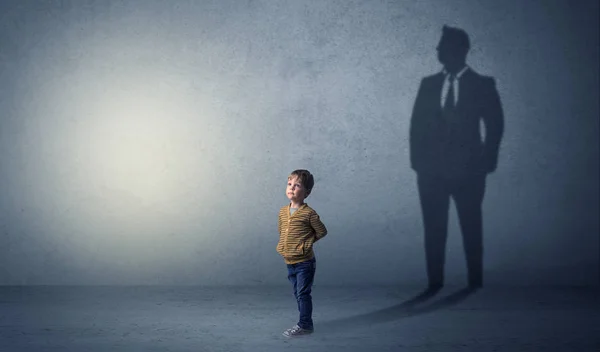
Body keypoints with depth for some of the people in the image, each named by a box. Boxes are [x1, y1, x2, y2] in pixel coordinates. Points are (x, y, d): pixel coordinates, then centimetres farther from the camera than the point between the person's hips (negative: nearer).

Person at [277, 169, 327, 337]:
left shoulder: (309, 213, -14)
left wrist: (306, 243, -6)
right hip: (290, 261, 7)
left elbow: (321, 231, -8)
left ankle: (304, 325, 7)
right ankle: (305, 323, 25)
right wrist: (283, 244, 7)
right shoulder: (283, 211, 4)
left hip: (304, 262, -7)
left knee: (303, 293, -2)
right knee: (298, 293, 15)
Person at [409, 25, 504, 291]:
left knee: (471, 228, 2)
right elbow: (417, 125, 10)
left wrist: (486, 161, -5)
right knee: (433, 230, 1)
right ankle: (435, 283, 7)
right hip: (432, 169, 2)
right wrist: (418, 161, 1)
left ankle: (475, 282, 12)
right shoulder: (428, 84, 11)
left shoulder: (482, 85, 3)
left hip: (467, 169, -2)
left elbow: (495, 125, 2)